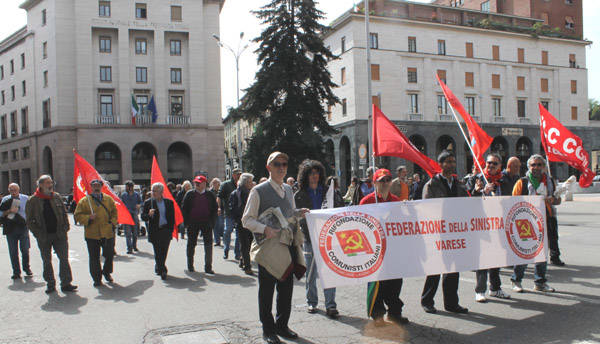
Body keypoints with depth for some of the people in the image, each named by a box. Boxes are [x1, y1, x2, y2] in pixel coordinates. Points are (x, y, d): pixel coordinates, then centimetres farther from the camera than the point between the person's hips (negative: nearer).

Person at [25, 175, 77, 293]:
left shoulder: (56, 197, 6)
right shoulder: (33, 201, -3)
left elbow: (64, 213, 12)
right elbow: (29, 220, 0)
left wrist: (65, 228, 2)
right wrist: (37, 233, -7)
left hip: (59, 234, 2)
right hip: (44, 237, -2)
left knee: (64, 259, -1)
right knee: (47, 262, 9)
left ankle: (66, 283, 5)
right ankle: (50, 284, 20)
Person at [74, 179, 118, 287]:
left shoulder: (108, 199, 8)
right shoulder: (84, 201, 1)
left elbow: (114, 212, 15)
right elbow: (78, 215, 1)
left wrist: (113, 223, 2)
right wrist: (88, 218, -15)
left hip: (108, 233, 2)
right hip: (92, 234, -2)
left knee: (110, 255, 7)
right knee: (94, 258, 4)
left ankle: (107, 272, 32)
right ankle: (97, 278, 17)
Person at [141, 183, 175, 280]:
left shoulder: (169, 202, 7)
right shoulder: (148, 202, 3)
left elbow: (172, 218, 10)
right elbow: (143, 217, 1)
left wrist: (170, 231, 3)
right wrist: (149, 215, -21)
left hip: (166, 231, 1)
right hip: (155, 231, -1)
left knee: (164, 252, 2)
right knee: (158, 253, -2)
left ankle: (158, 268, 21)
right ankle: (162, 270, 8)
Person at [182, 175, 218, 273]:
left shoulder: (210, 195, 4)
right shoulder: (190, 194, 2)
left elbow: (214, 209, 6)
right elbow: (184, 208, 3)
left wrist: (212, 222, -3)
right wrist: (187, 222, -5)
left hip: (206, 224, 0)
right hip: (192, 224, 0)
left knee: (208, 245, -1)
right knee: (191, 244, 10)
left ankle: (208, 267, 6)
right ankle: (190, 266, 23)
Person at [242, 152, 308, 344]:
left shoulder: (288, 190, 14)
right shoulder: (259, 191, -6)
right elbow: (247, 219, -8)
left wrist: (299, 213, 2)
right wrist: (264, 229, -24)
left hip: (288, 246, 6)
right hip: (268, 247, -6)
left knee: (286, 288, 13)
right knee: (267, 290, 4)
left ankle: (282, 325, 29)